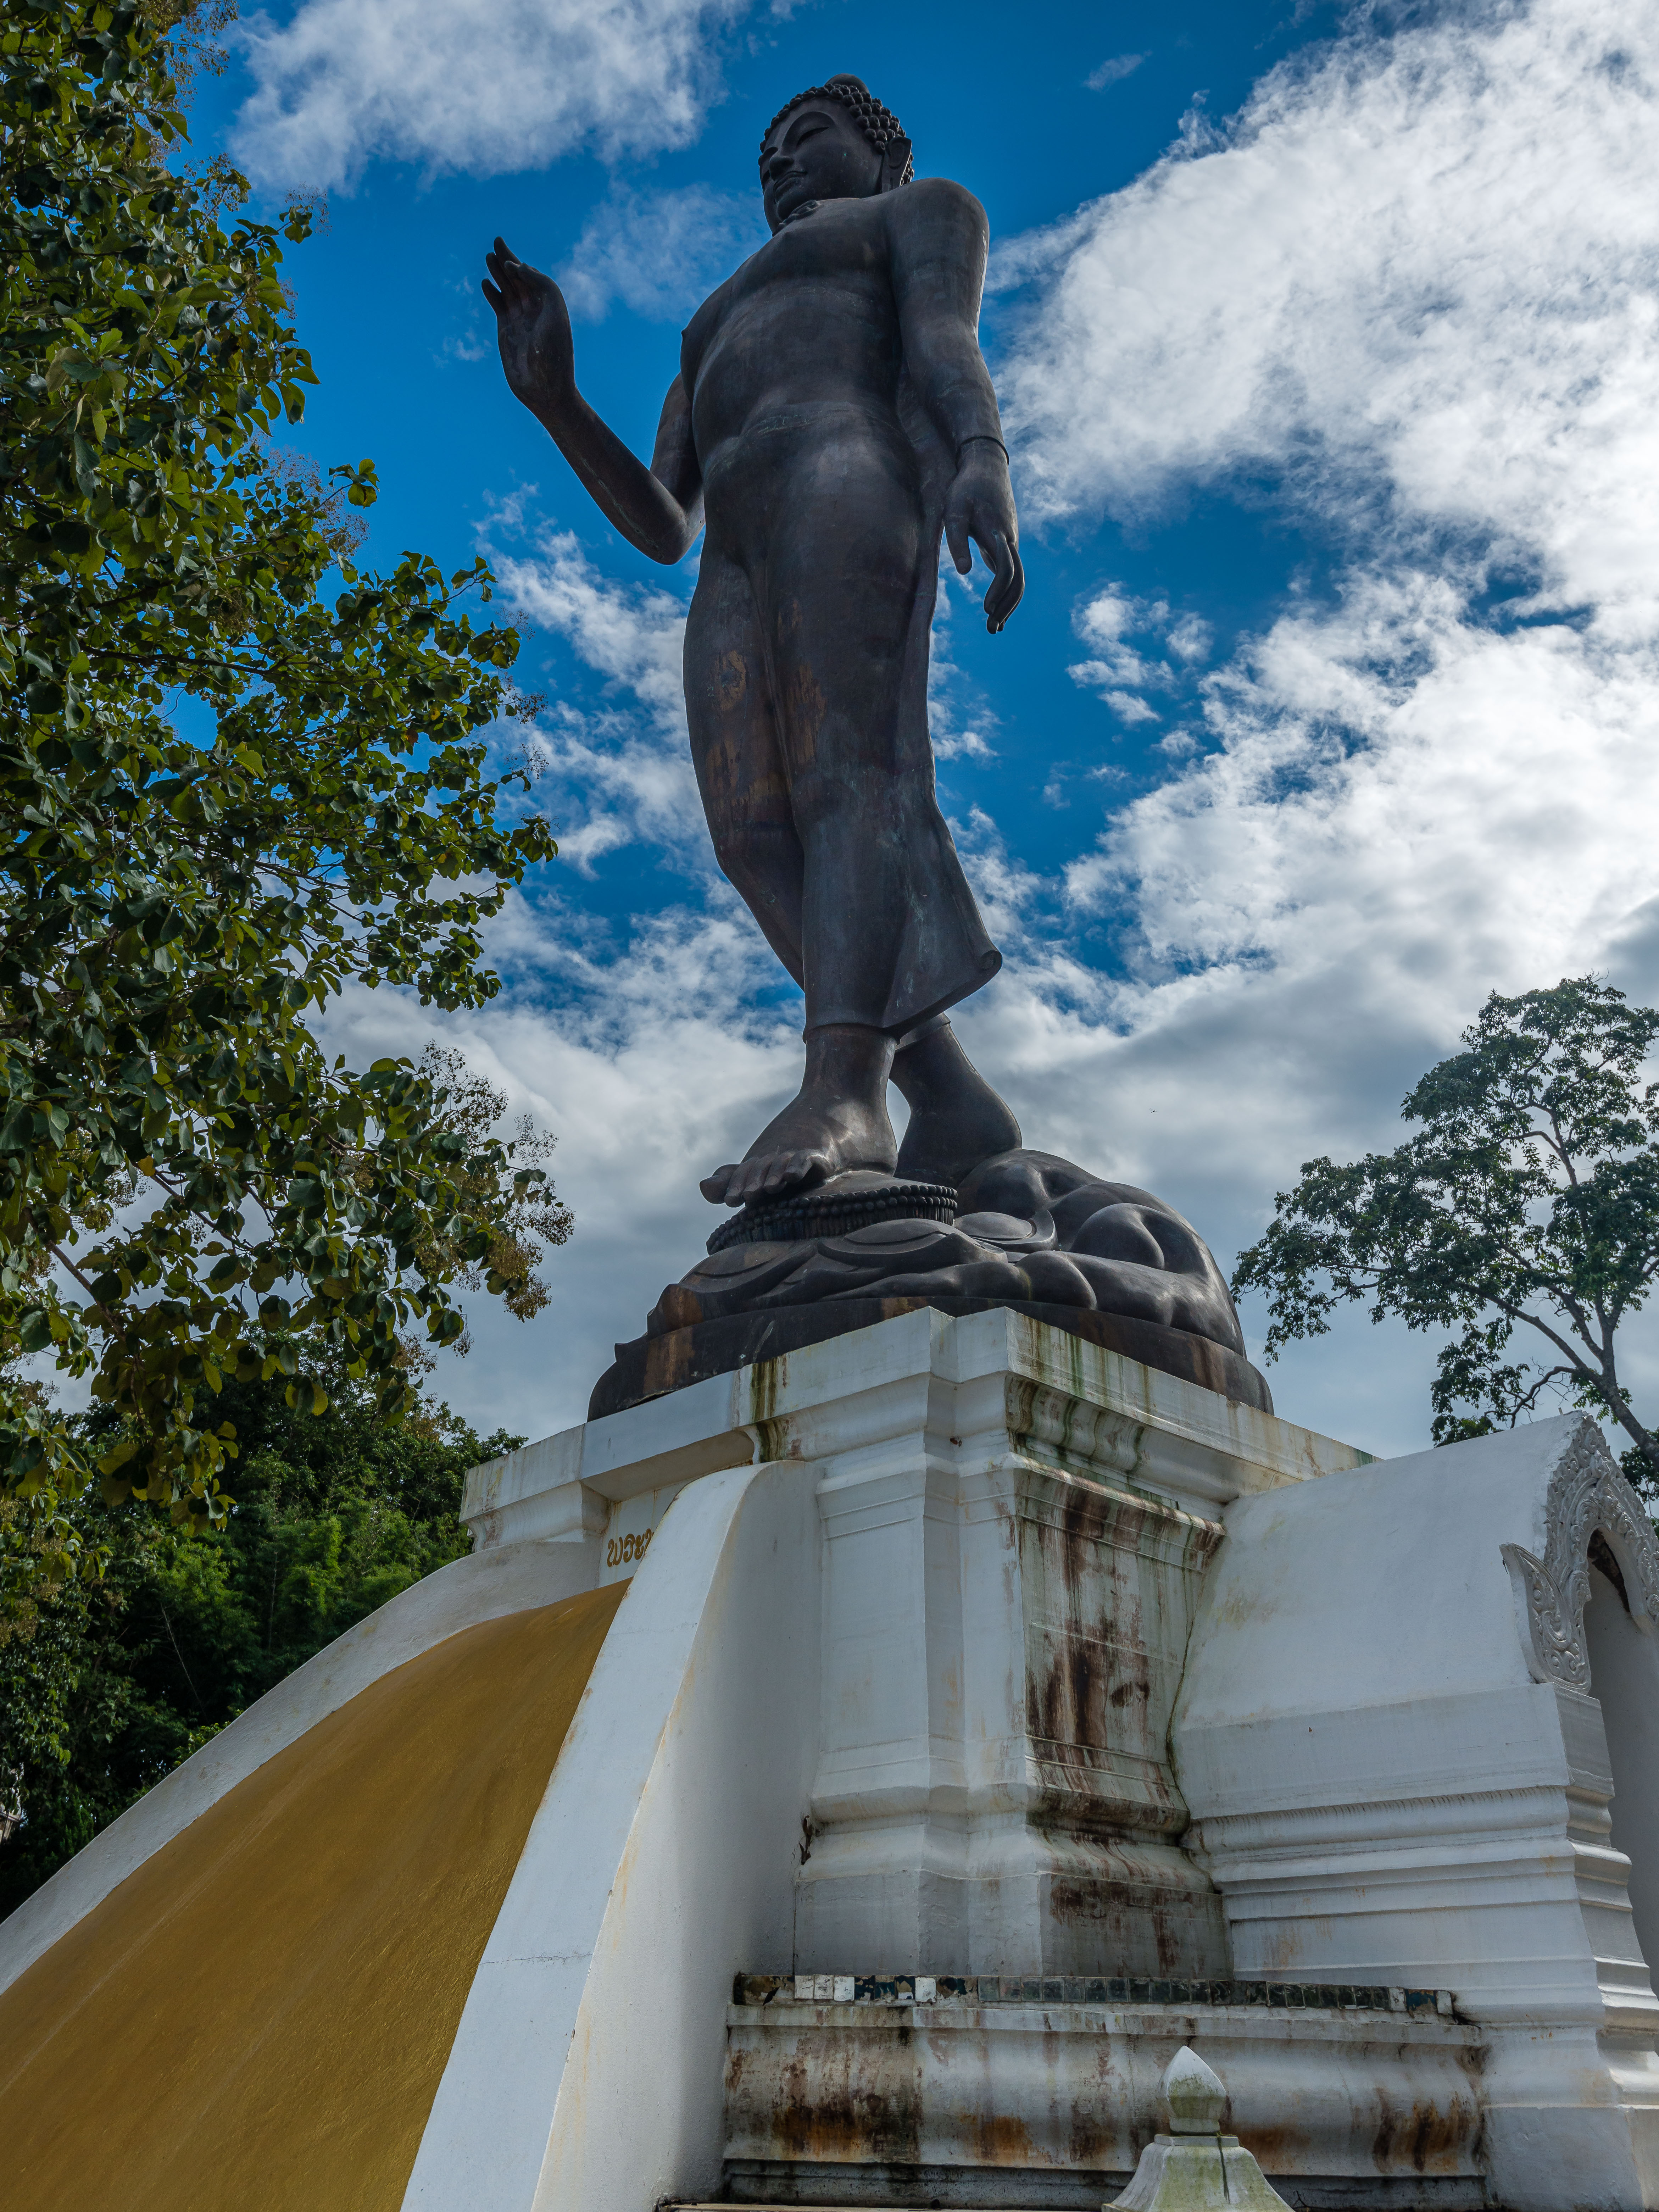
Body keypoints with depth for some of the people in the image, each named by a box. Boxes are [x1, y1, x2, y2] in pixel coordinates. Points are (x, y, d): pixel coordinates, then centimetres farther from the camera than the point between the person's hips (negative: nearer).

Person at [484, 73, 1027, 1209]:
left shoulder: (924, 208, 28)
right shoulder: (716, 337, 43)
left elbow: (946, 332, 2)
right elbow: (661, 527, 28)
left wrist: (984, 462, -20)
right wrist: (552, 396, 16)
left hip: (849, 473, -6)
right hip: (737, 572, 6)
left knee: (845, 776, -29)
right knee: (754, 835, -18)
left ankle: (844, 1089, -47)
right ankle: (952, 1104, -26)